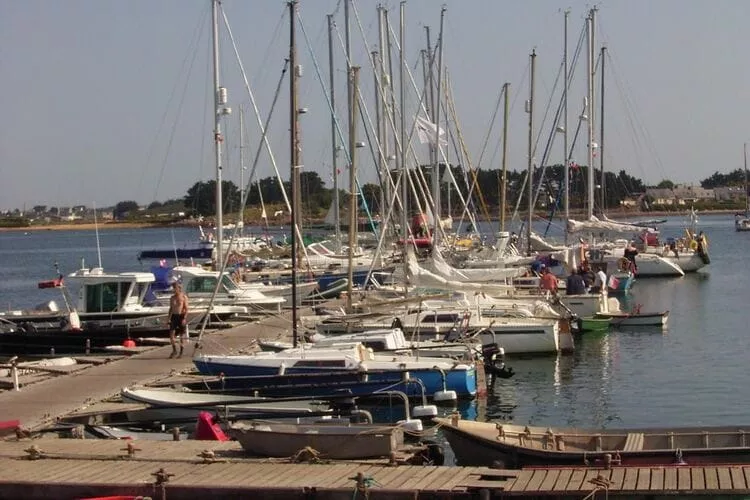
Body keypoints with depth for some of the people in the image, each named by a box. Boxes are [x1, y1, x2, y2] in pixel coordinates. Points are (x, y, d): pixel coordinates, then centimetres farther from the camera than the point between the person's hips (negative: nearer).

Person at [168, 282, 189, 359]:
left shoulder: (184, 297, -4)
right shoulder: (172, 297, 11)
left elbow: (186, 309, -7)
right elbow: (171, 309, 17)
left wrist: (184, 318, -17)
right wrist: (169, 318, 9)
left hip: (181, 316, -4)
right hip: (174, 316, 4)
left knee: (182, 335, 2)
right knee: (171, 334, -7)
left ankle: (181, 352, 9)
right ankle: (174, 351, 6)